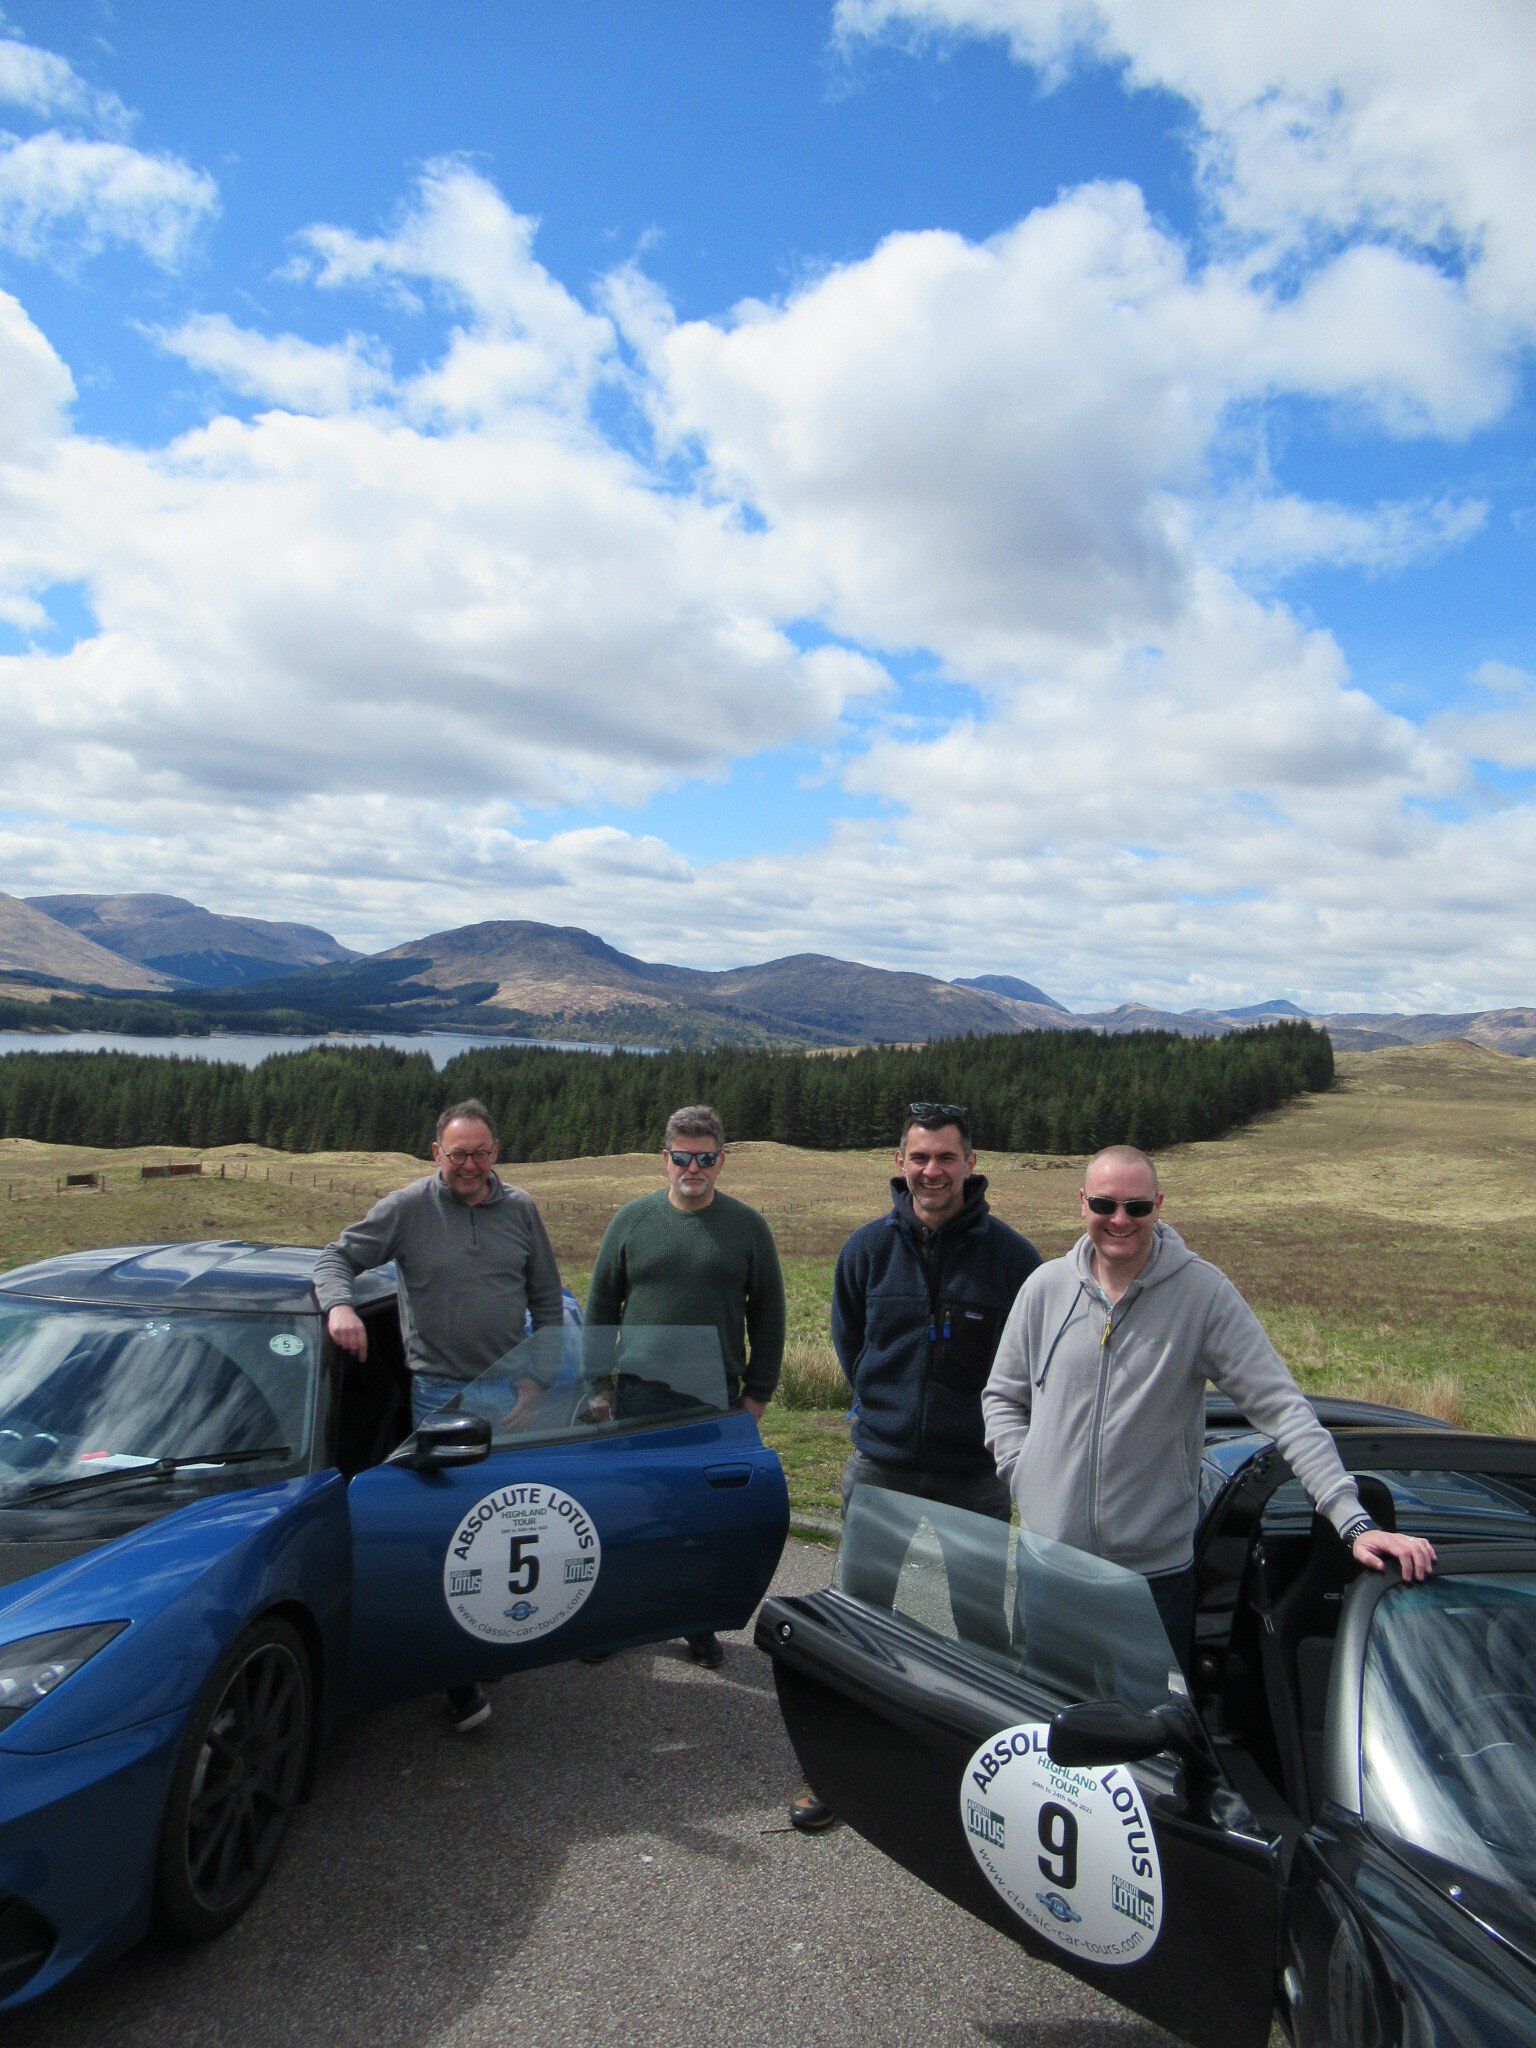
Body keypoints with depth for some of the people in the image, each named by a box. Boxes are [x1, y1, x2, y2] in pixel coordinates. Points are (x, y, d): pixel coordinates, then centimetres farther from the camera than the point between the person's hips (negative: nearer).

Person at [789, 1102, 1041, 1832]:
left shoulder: (1010, 1257, -9)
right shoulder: (869, 1248, -2)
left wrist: (991, 1430, 5)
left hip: (974, 1479, -1)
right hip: (879, 1471, 2)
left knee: (973, 1632, 11)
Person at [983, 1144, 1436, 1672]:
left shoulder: (1203, 1292, -9)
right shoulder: (1046, 1287, -1)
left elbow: (1282, 1406, -13)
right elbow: (1002, 1395, 11)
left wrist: (1353, 1519, -21)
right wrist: (1023, 1473, -4)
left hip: (1157, 1569, -2)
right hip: (1047, 1563, 3)